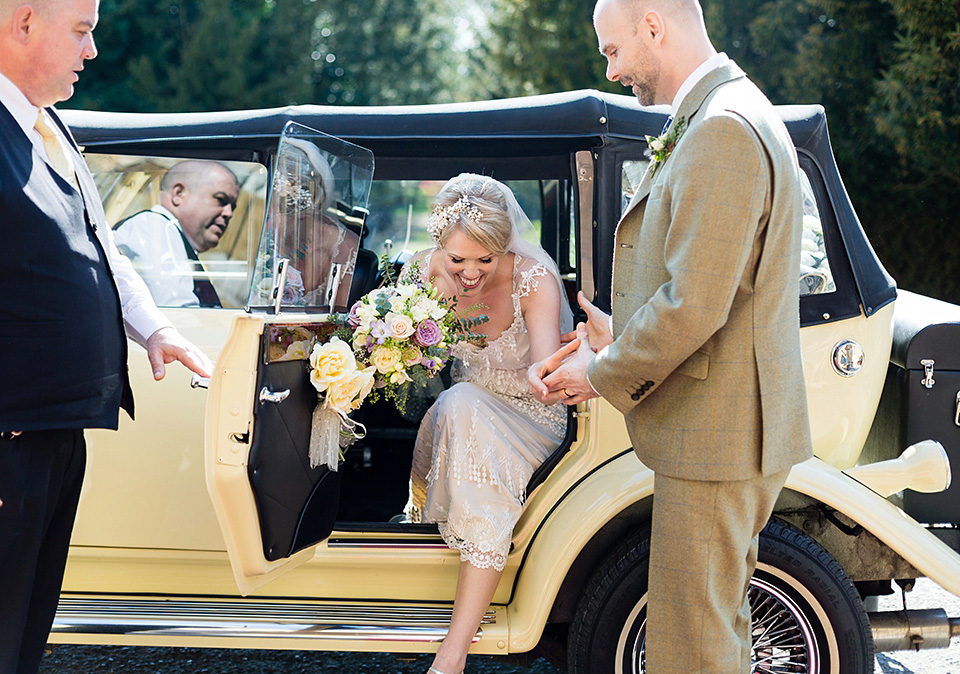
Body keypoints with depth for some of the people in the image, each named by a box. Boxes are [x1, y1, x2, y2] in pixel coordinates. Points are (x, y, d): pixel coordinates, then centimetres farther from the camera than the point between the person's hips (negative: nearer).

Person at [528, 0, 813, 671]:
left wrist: (604, 374, -10)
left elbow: (695, 306, -24)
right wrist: (621, 334, 10)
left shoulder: (724, 130, -20)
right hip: (731, 436, 11)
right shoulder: (724, 117, 14)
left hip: (717, 437, -11)